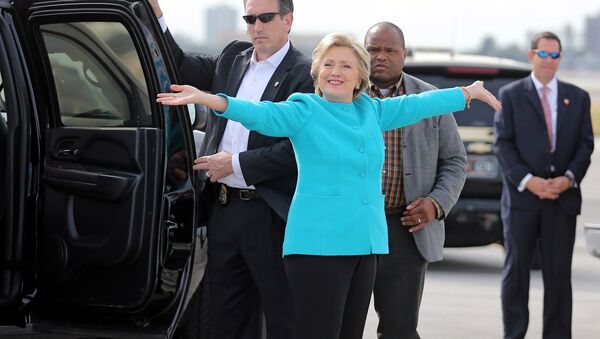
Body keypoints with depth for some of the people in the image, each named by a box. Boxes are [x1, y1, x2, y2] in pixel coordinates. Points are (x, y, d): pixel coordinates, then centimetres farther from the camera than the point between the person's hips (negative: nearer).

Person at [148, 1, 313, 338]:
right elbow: (182, 68, 24)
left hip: (269, 214, -7)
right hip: (224, 207, 7)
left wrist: (235, 164, -14)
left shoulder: (304, 75, -10)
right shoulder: (232, 58, 12)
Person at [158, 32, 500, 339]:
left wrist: (470, 92, 35)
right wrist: (205, 98, -35)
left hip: (364, 244, 6)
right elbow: (260, 113, -18)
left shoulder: (371, 112, 14)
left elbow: (419, 104, 25)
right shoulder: (304, 112, -3)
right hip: (318, 245, -6)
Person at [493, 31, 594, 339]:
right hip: (522, 196, -2)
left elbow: (585, 144, 8)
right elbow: (502, 143, -1)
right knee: (516, 269, 3)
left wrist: (569, 178, -9)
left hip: (563, 197, 2)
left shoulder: (577, 97, 12)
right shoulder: (510, 95, 5)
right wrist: (527, 181, -13)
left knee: (559, 272, 2)